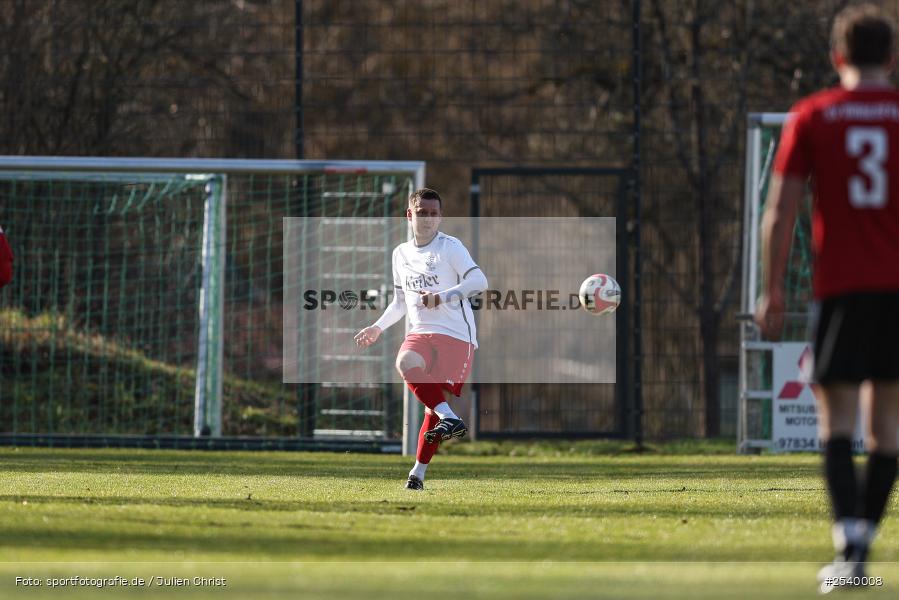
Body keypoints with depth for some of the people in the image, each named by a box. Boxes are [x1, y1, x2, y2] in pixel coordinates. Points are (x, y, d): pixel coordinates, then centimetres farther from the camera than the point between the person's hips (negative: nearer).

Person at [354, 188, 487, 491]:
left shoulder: (450, 247, -5)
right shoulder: (401, 253, 15)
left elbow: (479, 281, -17)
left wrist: (443, 297, -28)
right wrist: (377, 327, 16)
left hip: (456, 335, -5)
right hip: (420, 332, 5)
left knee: (435, 400, -8)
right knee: (405, 364, -29)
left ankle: (418, 473, -4)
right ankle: (449, 418, -32)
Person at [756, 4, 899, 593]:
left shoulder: (812, 117, 2)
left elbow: (780, 213, -1)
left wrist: (773, 294, 4)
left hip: (842, 285, -1)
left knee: (837, 417, -2)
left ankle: (850, 545, -19)